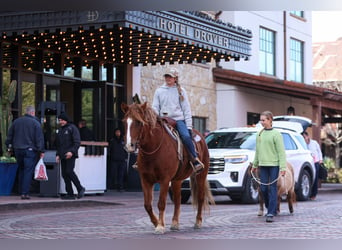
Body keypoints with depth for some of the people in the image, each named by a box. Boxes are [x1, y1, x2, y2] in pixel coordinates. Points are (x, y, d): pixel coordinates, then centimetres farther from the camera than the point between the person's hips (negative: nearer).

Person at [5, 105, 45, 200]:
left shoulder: (16, 121, 9)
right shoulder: (35, 123, -6)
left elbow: (9, 135, 15)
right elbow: (39, 138, -9)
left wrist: (9, 146, 24)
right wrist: (41, 150, -6)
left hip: (18, 150, 5)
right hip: (30, 150, -5)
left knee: (21, 171, 16)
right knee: (28, 171, -5)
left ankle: (21, 191, 18)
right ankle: (25, 193, -11)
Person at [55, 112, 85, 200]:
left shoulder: (72, 128, -2)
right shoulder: (60, 130, 21)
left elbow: (77, 142, -11)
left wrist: (72, 151, -22)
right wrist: (57, 155, 15)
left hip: (70, 155, -7)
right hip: (63, 156, 7)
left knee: (69, 171, -20)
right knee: (64, 174, 1)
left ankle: (80, 189, -6)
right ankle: (70, 194, 2)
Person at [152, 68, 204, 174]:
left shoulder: (180, 91, 11)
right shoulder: (159, 91, 14)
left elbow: (186, 109, 8)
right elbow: (155, 108, 12)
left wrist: (189, 126, -2)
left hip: (178, 119, -2)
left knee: (186, 136, -29)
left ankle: (195, 160, -21)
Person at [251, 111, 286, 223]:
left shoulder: (276, 134, -5)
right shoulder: (259, 134, 12)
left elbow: (281, 151, -9)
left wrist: (283, 167, -14)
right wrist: (255, 164, 20)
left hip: (274, 164, -6)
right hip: (263, 165, 6)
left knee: (272, 189, -5)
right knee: (263, 189, 5)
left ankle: (271, 213, -6)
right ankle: (271, 209, 24)